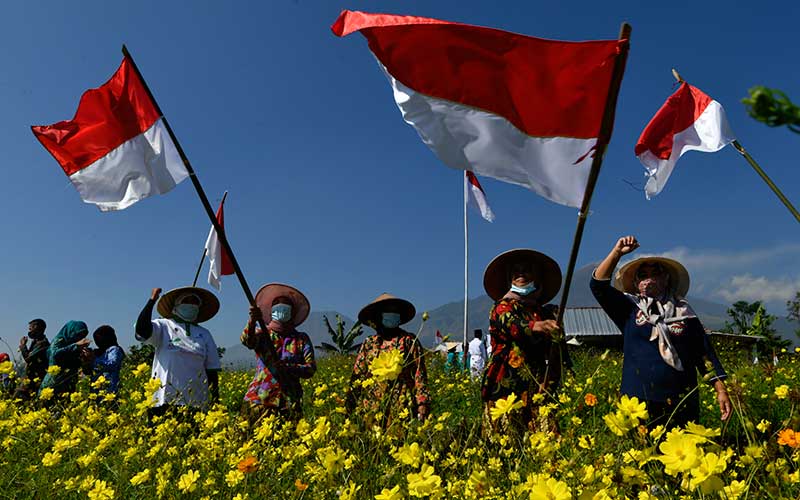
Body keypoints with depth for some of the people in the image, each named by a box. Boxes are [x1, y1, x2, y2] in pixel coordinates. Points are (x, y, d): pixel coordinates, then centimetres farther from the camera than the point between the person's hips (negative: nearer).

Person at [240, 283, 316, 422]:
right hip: (259, 399, -1)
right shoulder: (263, 334, 9)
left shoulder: (302, 339, 10)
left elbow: (311, 369, 1)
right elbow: (247, 340, -13)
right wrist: (252, 321, -33)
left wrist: (289, 368, -17)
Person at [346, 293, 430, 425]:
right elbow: (357, 376, 11)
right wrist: (351, 406, 6)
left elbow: (420, 374, 0)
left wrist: (423, 403, -8)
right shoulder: (368, 344, 12)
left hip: (402, 408, -2)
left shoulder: (410, 341, 6)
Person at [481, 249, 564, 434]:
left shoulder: (546, 313, 17)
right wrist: (535, 327, -38)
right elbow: (512, 325, -17)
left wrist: (549, 384, -1)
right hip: (506, 388, -3)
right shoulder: (501, 308, 6)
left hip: (537, 389, 3)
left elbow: (554, 356, 15)